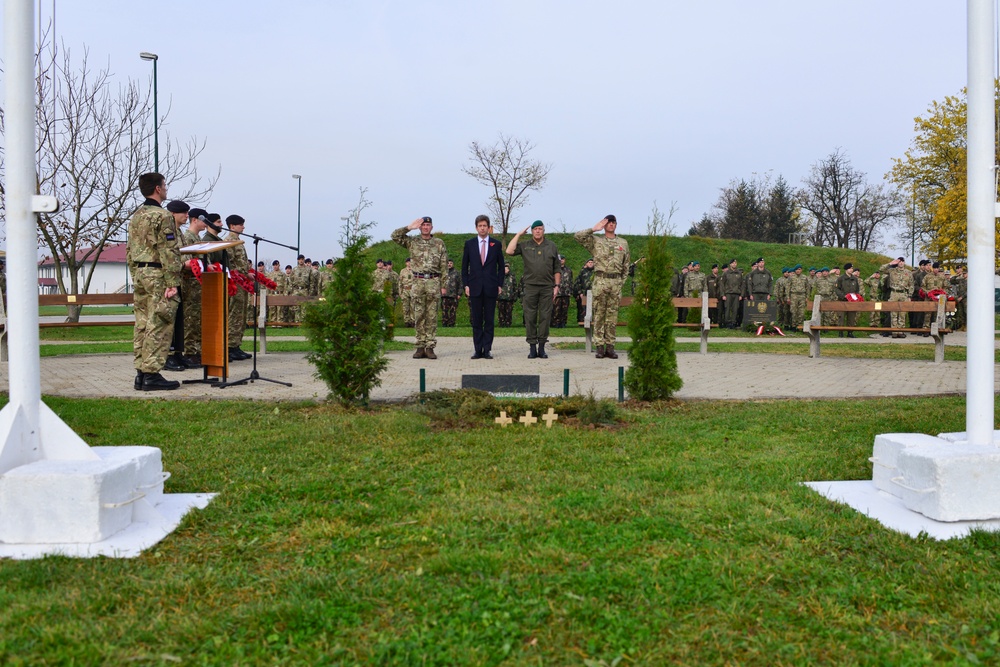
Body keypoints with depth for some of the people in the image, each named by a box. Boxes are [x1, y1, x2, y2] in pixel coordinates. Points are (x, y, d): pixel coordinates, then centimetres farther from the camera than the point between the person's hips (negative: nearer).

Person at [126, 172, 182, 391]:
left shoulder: (136, 216, 16)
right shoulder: (162, 216, -11)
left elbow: (130, 251, 18)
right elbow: (168, 252, -17)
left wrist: (135, 277, 22)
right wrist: (173, 283, -17)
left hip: (140, 275, 9)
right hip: (158, 275, -9)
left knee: (142, 325, 10)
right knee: (158, 326, -6)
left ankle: (141, 373, 14)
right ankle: (151, 375, -6)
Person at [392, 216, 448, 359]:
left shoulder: (439, 243, 8)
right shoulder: (412, 242, 9)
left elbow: (444, 266, 5)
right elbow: (395, 236, -2)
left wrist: (443, 285, 0)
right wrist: (410, 227, -6)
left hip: (433, 283, -1)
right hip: (417, 283, 1)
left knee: (432, 316, -1)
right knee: (419, 316, 2)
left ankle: (430, 347, 2)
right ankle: (420, 347, 7)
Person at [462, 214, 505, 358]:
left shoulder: (496, 245, 7)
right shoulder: (469, 244, 8)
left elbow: (501, 266, 10)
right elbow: (464, 266, 10)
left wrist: (500, 284, 2)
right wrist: (466, 284, 1)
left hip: (491, 287, 0)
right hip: (475, 287, 0)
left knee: (489, 320, 1)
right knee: (476, 320, 2)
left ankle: (487, 349, 4)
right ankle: (478, 350, 6)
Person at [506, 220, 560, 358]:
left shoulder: (551, 246, 12)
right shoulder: (525, 246, 9)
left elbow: (556, 269, 13)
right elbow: (509, 251, -7)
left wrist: (556, 286, 5)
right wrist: (519, 234, -1)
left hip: (547, 287, 1)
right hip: (530, 287, -1)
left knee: (545, 317, 1)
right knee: (530, 318, -1)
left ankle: (542, 347, 7)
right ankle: (532, 347, 5)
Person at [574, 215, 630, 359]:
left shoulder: (623, 243, 13)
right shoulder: (595, 241, 6)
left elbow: (626, 265, 16)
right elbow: (577, 236, -8)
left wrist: (622, 282, 8)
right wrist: (594, 229, -6)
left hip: (616, 282, 2)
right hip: (600, 281, -2)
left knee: (612, 315, 4)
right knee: (599, 314, -2)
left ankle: (610, 346, 7)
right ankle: (600, 346, 1)